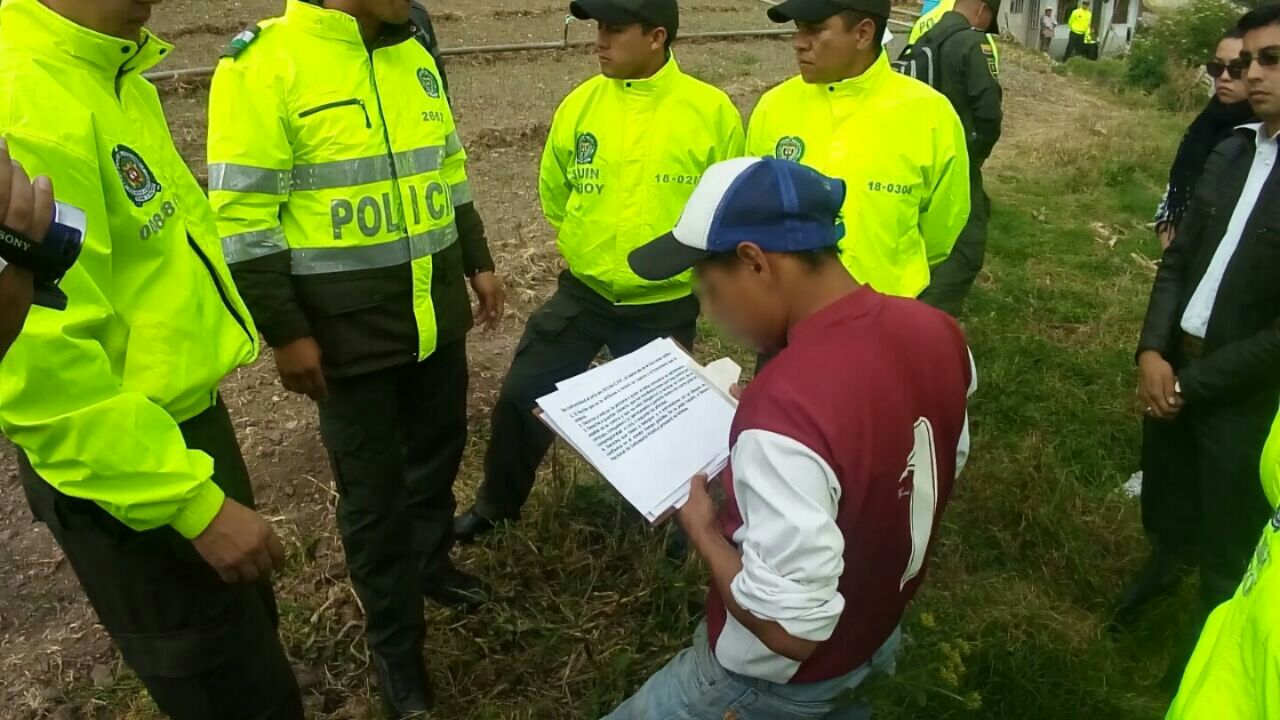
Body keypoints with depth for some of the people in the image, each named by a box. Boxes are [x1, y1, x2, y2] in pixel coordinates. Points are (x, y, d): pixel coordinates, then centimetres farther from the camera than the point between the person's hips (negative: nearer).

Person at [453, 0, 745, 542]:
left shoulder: (711, 111, -12)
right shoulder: (580, 104, -4)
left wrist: (688, 262, 1)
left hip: (665, 306, -2)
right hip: (582, 293, 2)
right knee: (521, 395, 4)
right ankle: (496, 505, 29)